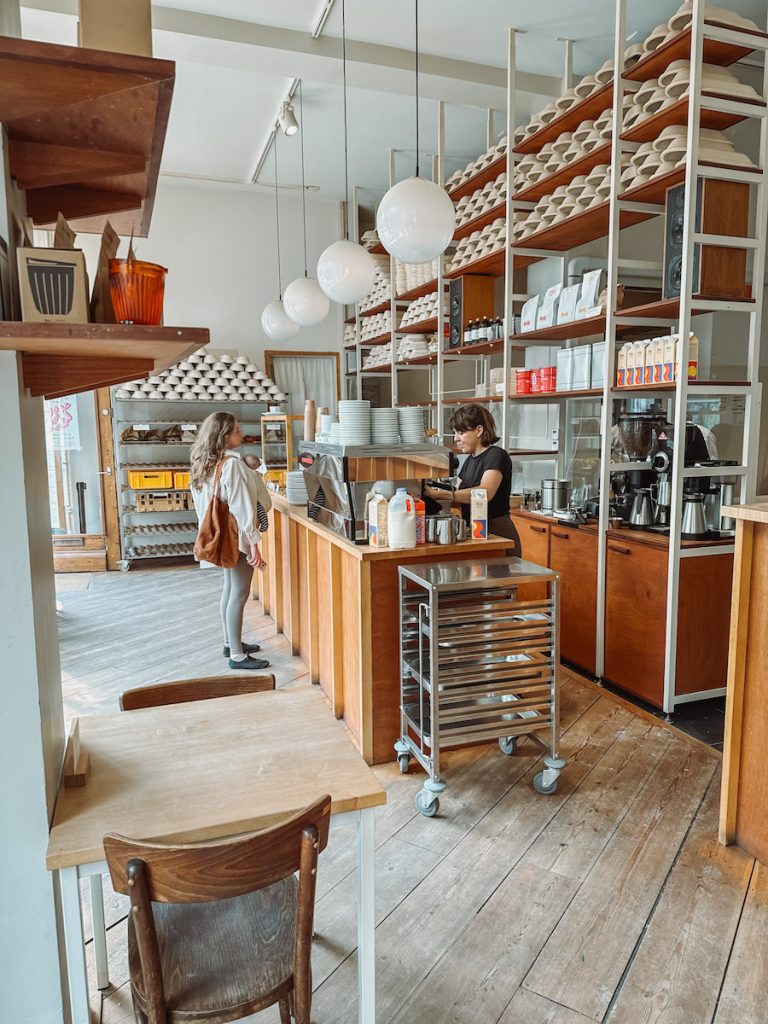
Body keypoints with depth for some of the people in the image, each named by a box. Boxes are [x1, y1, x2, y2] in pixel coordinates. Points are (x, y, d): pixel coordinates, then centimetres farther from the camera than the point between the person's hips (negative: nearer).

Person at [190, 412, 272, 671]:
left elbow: (204, 503, 13)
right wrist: (254, 544, -20)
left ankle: (231, 642, 32)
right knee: (239, 594, -3)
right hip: (238, 536, -9)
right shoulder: (233, 464, -20)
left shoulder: (204, 463, 6)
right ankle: (237, 656, 4)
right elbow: (242, 507, -22)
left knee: (230, 588, 19)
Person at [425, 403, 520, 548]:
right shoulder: (470, 460, 12)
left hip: (498, 535, -7)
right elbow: (460, 499, 10)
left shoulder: (497, 456, -13)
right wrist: (432, 495, -9)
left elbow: (485, 493, -31)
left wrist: (441, 494, -37)